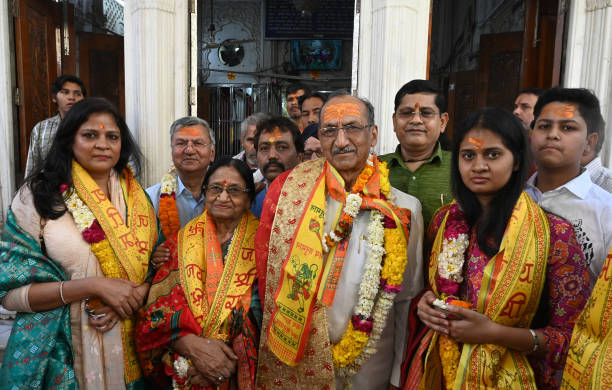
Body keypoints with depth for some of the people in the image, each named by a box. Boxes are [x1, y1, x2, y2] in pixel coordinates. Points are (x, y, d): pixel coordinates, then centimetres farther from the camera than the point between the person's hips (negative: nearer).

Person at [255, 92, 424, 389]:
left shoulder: (404, 209, -8)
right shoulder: (288, 188, -10)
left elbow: (406, 299, 0)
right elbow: (266, 269, -4)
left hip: (369, 365, 1)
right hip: (293, 361, 0)